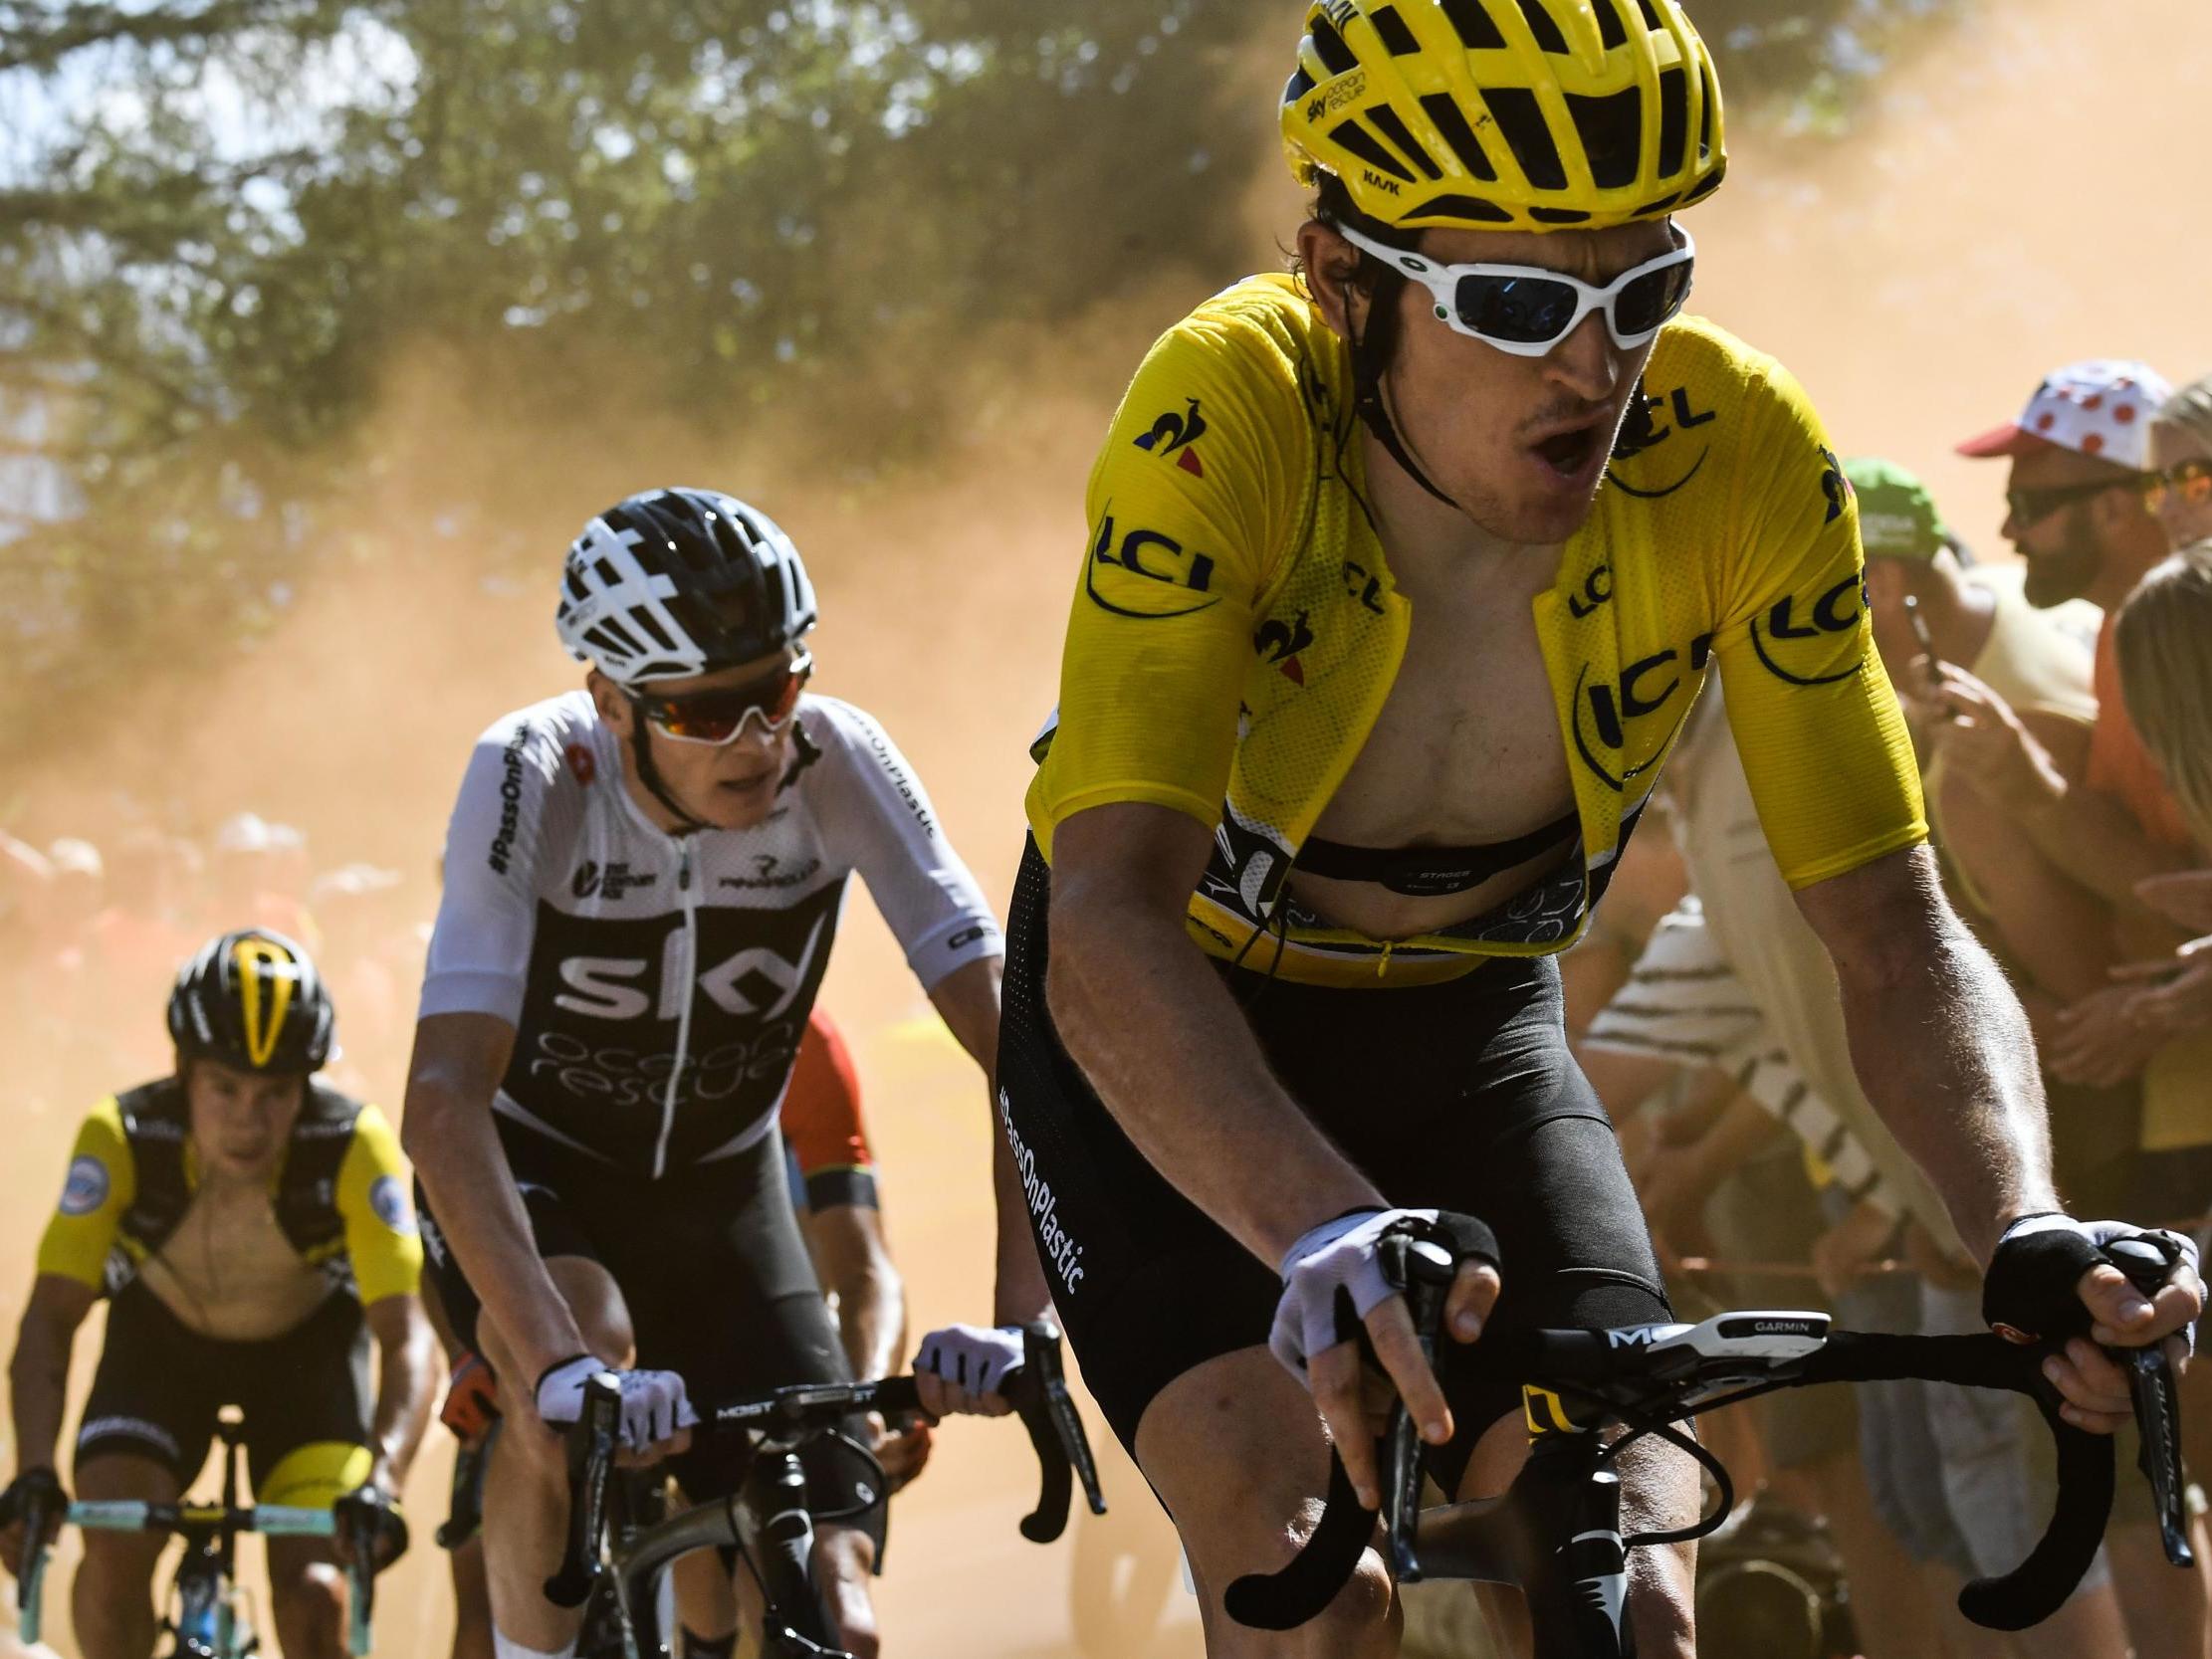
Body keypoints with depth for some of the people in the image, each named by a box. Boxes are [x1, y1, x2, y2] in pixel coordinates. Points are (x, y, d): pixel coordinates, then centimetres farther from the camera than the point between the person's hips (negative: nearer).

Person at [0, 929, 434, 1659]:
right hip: (162, 1334, 0)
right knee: (112, 1553, -23)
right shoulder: (124, 1138, -32)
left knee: (313, 1595, -18)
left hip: (306, 1344, 0)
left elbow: (405, 1335, -38)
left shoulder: (352, 1148, -34)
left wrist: (381, 1482, -54)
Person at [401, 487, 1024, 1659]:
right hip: (533, 1170, -2)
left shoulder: (836, 763, -24)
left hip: (721, 1191, 2)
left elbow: (1011, 1046, -28)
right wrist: (556, 1363, -54)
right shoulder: (533, 779, -30)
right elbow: (442, 1102, -40)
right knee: (584, 1359, -37)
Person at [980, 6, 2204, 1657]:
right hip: (1163, 1029, -3)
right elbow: (1110, 925, -43)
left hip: (1469, 1027, 3)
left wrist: (2029, 1230, -44)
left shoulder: (1741, 457, -26)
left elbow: (1896, 931, -23)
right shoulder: (1228, 418, -34)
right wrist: (1328, 1233, -61)